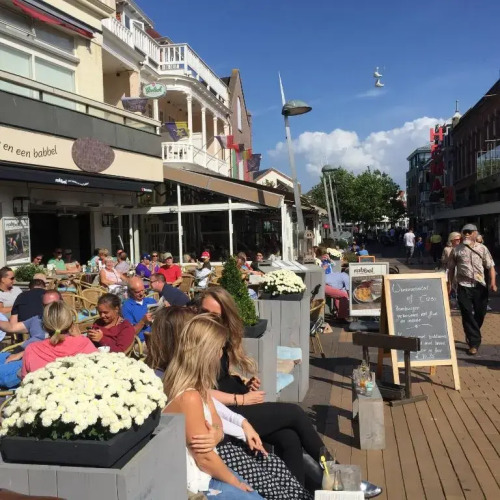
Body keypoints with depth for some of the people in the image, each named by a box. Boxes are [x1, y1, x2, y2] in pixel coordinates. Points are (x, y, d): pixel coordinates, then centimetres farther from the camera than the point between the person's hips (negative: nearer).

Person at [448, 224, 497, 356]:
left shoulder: (482, 248, 6)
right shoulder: (456, 250, 4)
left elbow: (490, 266, 4)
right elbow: (451, 268, 9)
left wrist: (493, 282, -8)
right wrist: (449, 284, 6)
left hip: (480, 286, 1)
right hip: (464, 286, -1)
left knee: (480, 314, 9)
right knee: (467, 315, -4)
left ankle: (471, 335, 35)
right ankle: (474, 343, 2)